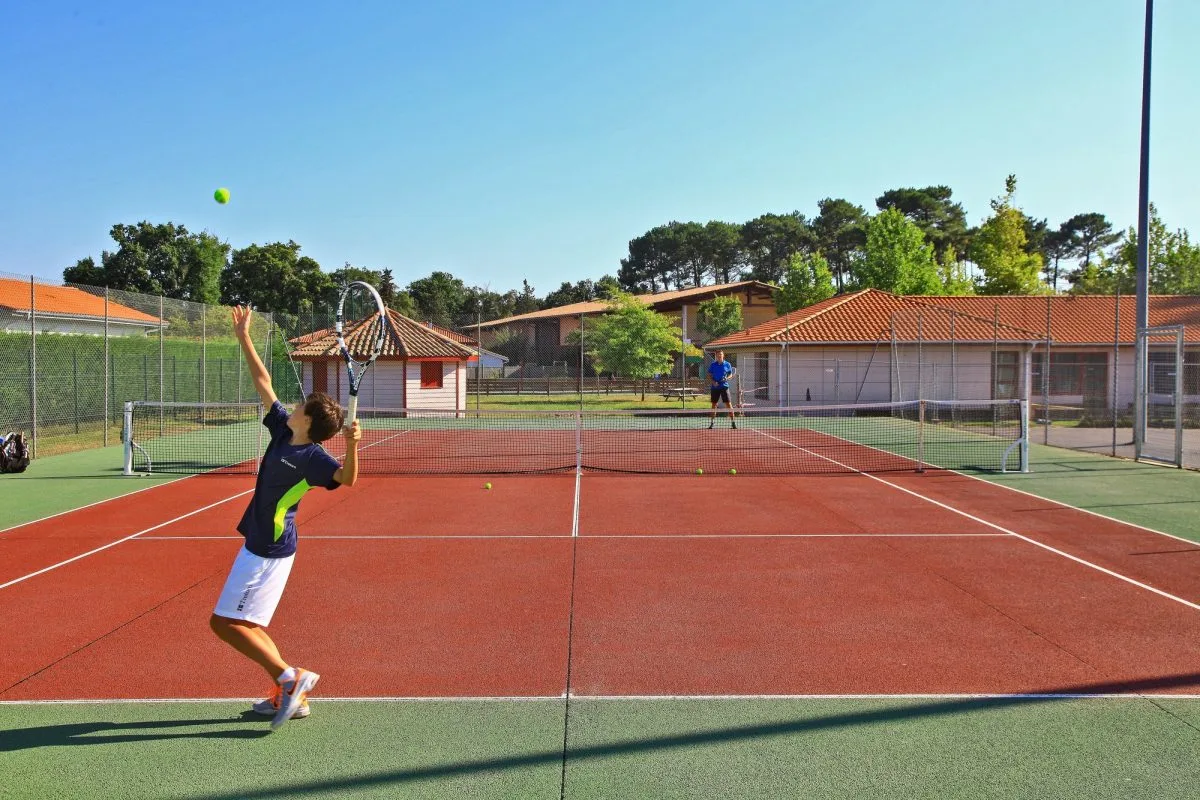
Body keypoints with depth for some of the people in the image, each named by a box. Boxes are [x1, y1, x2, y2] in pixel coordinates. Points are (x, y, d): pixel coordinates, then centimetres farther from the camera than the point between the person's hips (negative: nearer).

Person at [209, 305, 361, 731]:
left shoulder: (311, 456, -20)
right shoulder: (282, 429, 3)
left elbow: (346, 477, -38)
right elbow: (263, 383, 11)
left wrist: (352, 445, -55)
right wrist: (244, 338, 13)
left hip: (268, 551, -9)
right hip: (260, 546, 9)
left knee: (226, 622, -9)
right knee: (247, 624, 15)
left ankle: (289, 678, -3)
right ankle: (290, 696, 20)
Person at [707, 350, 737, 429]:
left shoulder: (727, 364, 3)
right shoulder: (713, 365, 5)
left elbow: (730, 374, 10)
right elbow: (709, 375, 8)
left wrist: (727, 378, -12)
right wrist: (713, 381, -10)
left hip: (724, 386, -1)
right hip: (715, 387, 1)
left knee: (728, 403, -7)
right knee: (714, 404, 7)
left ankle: (733, 422, -3)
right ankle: (711, 422, 16)